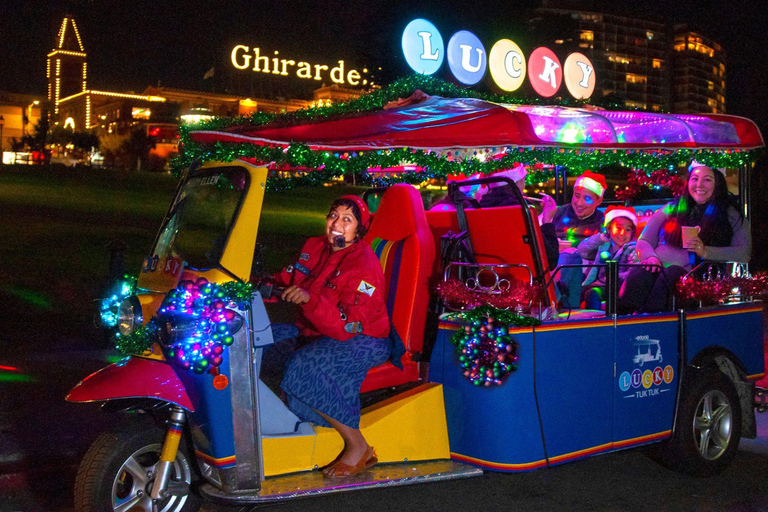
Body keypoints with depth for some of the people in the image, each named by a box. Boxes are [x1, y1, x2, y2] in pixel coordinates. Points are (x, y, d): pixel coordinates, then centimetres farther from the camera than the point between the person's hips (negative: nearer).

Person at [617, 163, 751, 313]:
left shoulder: (731, 215, 18)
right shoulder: (670, 210, 25)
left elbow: (744, 254, 4)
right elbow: (643, 242, 20)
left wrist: (706, 251, -11)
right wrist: (650, 257, -4)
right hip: (657, 269, 2)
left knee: (671, 274, -39)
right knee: (637, 275, -35)